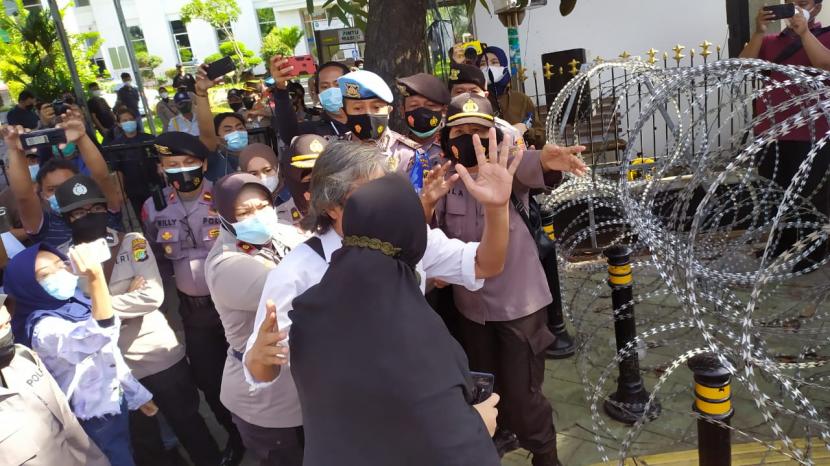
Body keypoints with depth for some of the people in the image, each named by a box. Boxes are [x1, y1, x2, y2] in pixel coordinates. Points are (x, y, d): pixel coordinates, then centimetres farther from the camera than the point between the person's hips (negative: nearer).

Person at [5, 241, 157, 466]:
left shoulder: (75, 304, -1)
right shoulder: (44, 328, -26)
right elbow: (99, 336, -47)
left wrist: (137, 394, 16)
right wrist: (96, 278, -59)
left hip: (116, 403, 8)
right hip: (94, 419, -8)